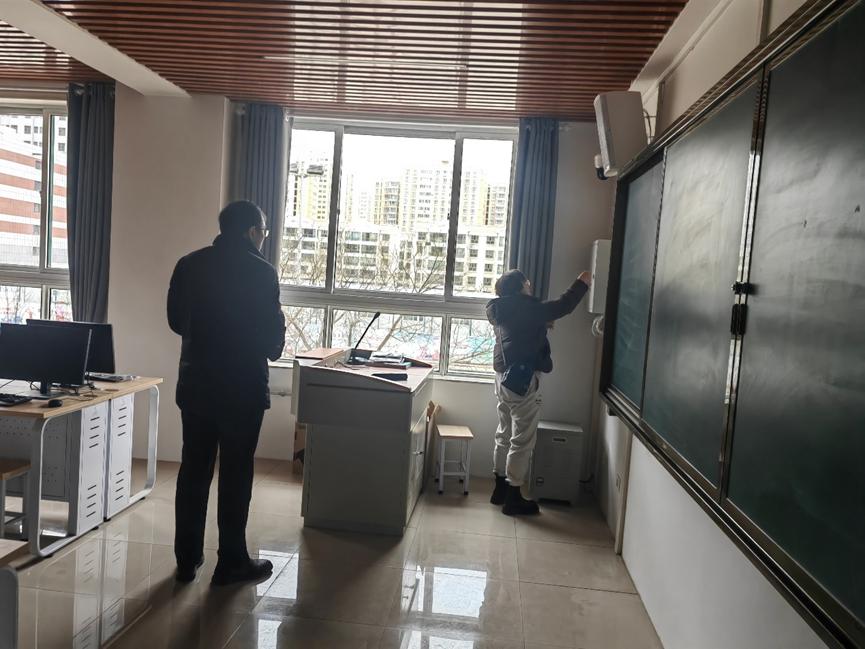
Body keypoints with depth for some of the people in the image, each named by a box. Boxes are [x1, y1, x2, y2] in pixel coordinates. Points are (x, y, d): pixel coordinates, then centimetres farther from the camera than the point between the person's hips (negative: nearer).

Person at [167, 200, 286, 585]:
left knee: (193, 470, 13)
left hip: (195, 383, 5)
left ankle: (187, 559, 22)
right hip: (242, 387, -5)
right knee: (236, 474, 5)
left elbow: (176, 321, 10)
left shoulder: (189, 265, 4)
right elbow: (273, 329, -9)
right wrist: (272, 349, 13)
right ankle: (231, 562, 15)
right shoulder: (260, 271, -12)